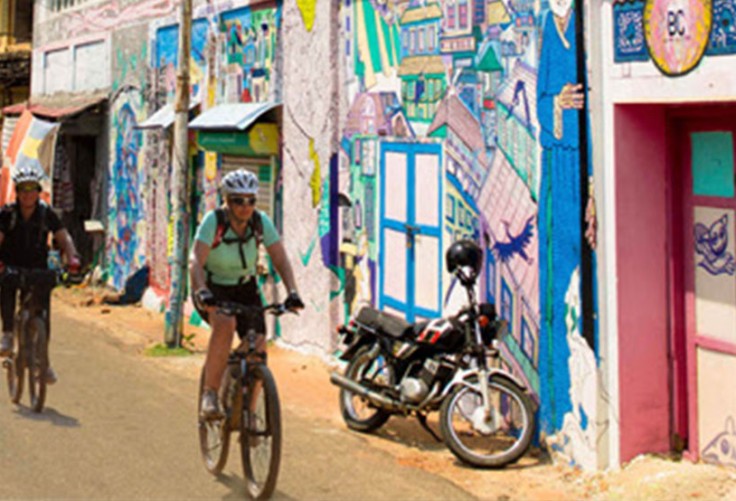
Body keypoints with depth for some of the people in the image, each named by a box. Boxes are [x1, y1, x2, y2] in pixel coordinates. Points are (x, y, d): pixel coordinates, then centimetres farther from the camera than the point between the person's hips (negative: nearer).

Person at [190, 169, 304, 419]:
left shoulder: (262, 222, -14)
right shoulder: (213, 221, -22)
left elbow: (281, 260, -16)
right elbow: (196, 261, -32)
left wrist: (292, 292, -32)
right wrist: (202, 292, -49)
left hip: (245, 289, 4)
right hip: (212, 289, -3)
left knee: (258, 351, -12)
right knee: (225, 324, -36)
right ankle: (210, 394, -23)